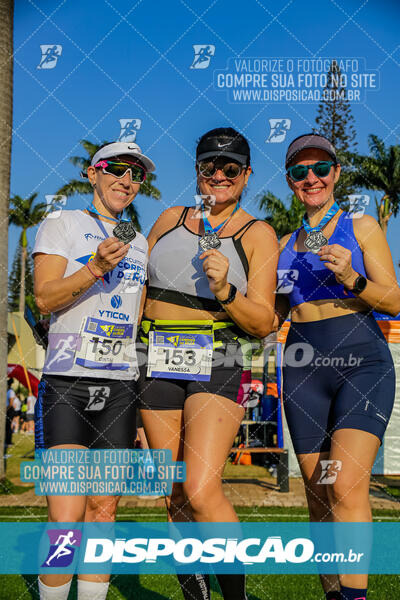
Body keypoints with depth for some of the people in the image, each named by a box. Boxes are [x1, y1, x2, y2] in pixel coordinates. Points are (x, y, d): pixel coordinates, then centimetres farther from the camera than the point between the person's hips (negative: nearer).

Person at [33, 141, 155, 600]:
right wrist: (95, 267, -20)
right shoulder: (62, 224, 5)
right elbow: (45, 298, -6)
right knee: (66, 516, -10)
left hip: (120, 387, 5)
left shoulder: (139, 244, 19)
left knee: (104, 509, 5)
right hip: (66, 381, -4)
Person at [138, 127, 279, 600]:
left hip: (218, 363, -4)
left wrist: (225, 291, -21)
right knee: (175, 492, 9)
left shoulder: (258, 234, 0)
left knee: (201, 490, -18)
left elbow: (263, 323, -4)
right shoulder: (170, 219, 12)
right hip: (158, 362, 4)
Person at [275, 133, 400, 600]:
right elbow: (274, 314, 22)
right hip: (303, 365, 4)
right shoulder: (286, 244, 18)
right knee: (317, 491, 3)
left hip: (361, 360, -3)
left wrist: (351, 278, -17)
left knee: (346, 485, -19)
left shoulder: (361, 227, 6)